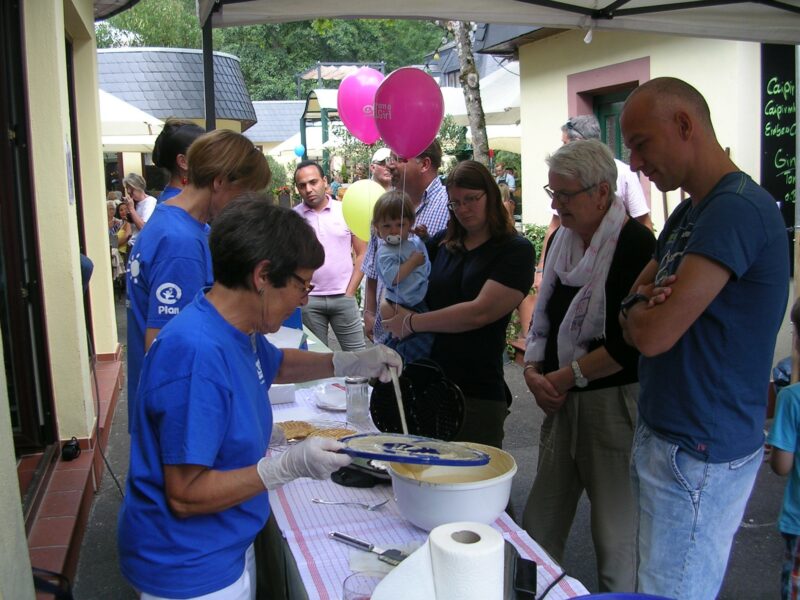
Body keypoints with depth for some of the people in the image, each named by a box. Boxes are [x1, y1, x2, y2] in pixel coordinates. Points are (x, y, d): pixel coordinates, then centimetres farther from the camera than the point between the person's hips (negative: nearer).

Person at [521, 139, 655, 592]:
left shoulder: (636, 244, -13)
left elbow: (630, 343, -19)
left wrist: (565, 377, -12)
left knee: (616, 533, 5)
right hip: (564, 400, 7)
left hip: (614, 401, -7)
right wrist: (533, 369, 0)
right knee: (540, 523, 13)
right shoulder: (562, 239, 10)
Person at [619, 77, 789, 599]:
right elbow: (634, 303, 14)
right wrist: (648, 303, -9)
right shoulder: (689, 213, 13)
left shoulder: (738, 209, -20)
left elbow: (653, 334, -24)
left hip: (700, 456, -10)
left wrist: (638, 308, -2)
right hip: (666, 437, 10)